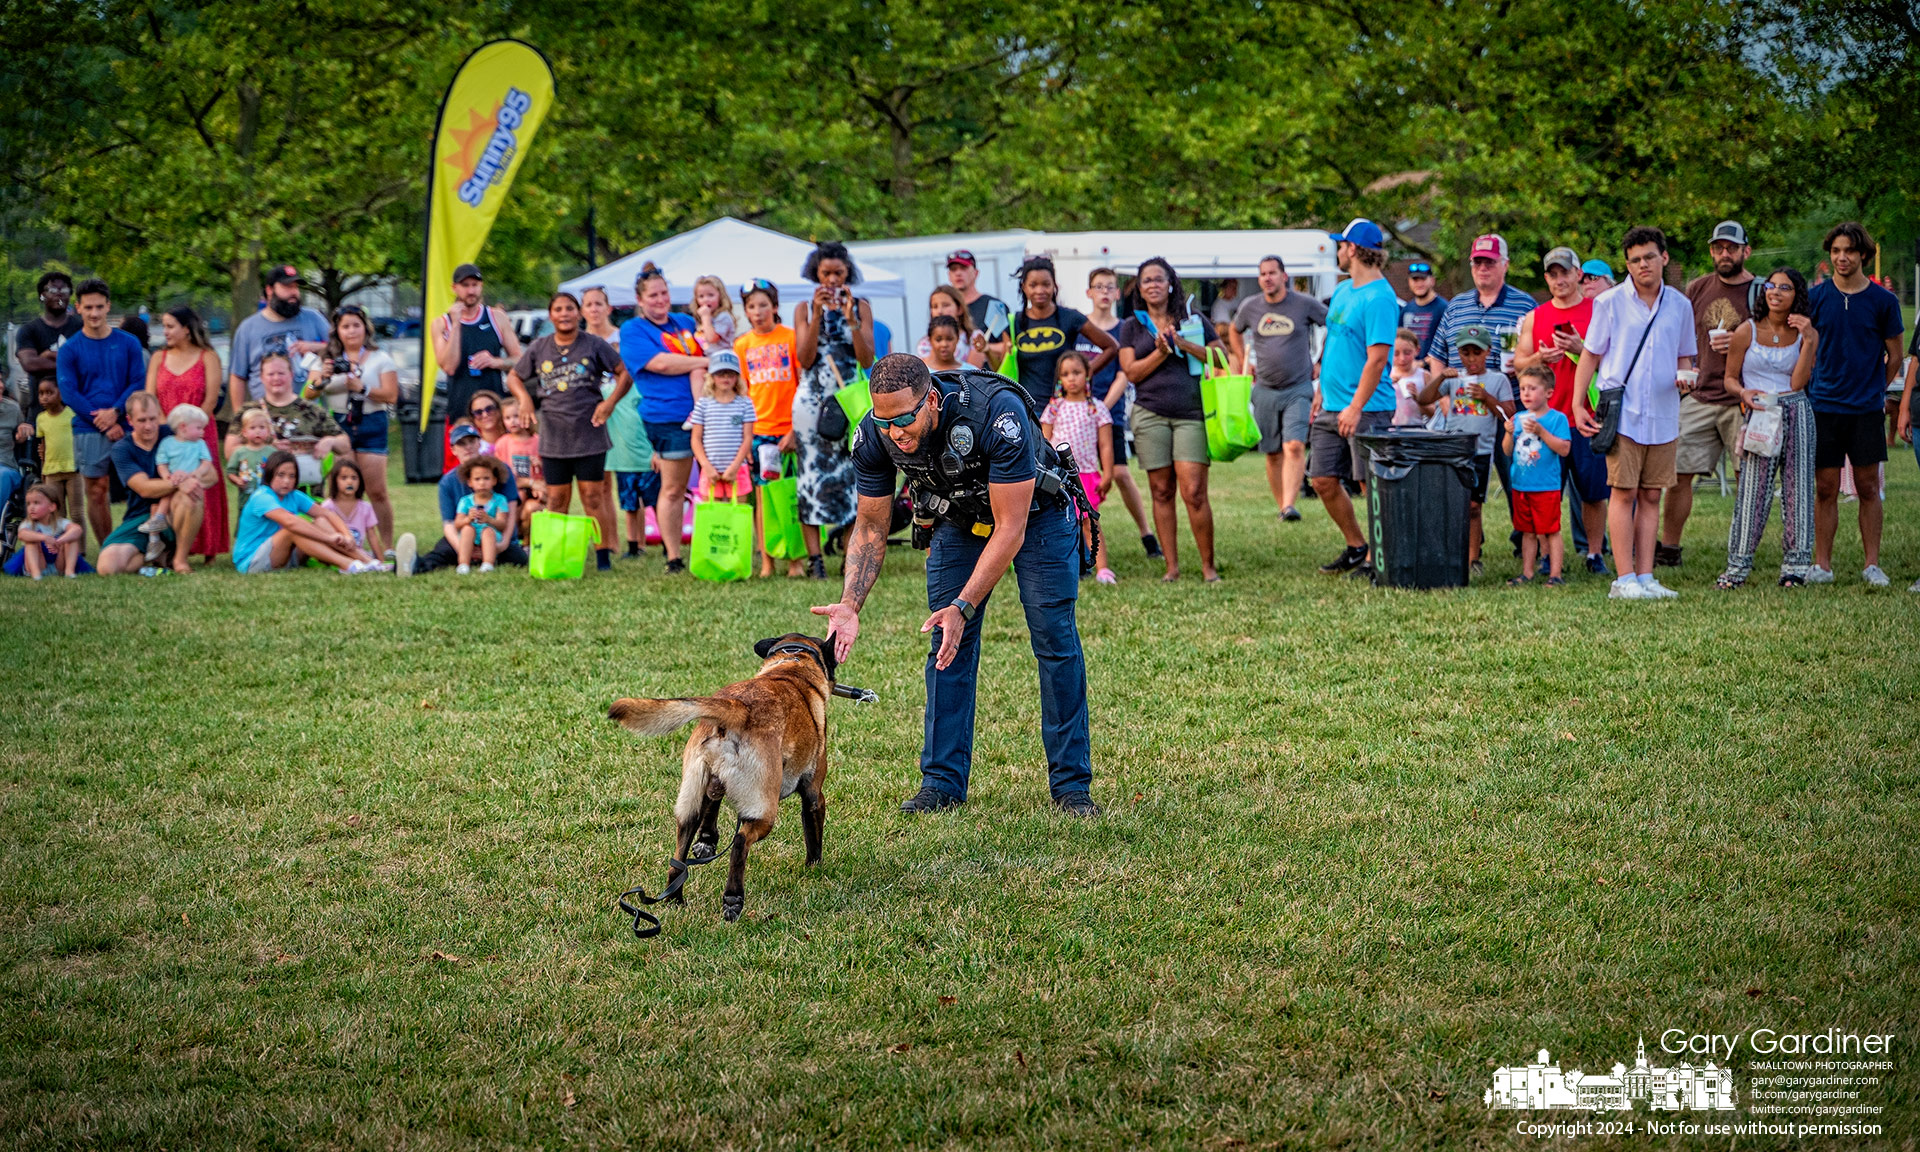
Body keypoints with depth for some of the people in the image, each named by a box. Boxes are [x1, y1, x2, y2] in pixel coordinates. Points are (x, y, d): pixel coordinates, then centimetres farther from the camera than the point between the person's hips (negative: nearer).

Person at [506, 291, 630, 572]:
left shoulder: (594, 345, 2)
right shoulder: (538, 349, 8)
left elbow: (625, 373, 6)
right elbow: (514, 377, 19)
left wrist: (610, 402, -6)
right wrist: (523, 397, -1)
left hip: (589, 435, -2)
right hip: (553, 438, 2)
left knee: (593, 497, 0)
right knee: (556, 499, 3)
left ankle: (603, 555, 5)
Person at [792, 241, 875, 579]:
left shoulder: (860, 307, 8)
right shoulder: (805, 308, 8)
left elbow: (867, 360, -2)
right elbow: (804, 359, -3)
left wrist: (850, 318, -11)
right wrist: (818, 315, -10)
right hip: (813, 401, 0)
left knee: (851, 473, -6)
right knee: (812, 472, -5)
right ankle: (814, 558, -5)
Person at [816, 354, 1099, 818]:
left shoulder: (998, 414, -42)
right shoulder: (874, 437, -27)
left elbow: (1010, 530, -37)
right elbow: (871, 527, -11)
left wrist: (962, 608, -43)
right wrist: (849, 606, -25)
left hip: (1034, 514, -4)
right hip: (959, 519, 4)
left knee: (1055, 641, -7)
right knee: (947, 645, -2)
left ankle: (1071, 784, 0)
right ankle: (942, 781, 6)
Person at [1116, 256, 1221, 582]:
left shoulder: (1193, 322, 12)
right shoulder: (1131, 326, 13)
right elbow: (1131, 372, 3)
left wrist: (1184, 345, -6)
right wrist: (1161, 353, -11)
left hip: (1191, 413, -1)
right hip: (1150, 415, 1)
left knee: (1194, 492, -10)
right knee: (1161, 492, 3)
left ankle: (1208, 565, -2)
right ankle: (1172, 566, 9)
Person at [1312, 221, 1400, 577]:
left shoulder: (1379, 298, -14)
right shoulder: (1343, 291, 15)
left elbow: (1377, 358, -20)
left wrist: (1355, 407, -23)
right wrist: (1322, 393, 20)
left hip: (1366, 409, -9)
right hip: (1332, 407, 9)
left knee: (1371, 484, -2)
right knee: (1324, 481, 9)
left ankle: (1375, 558, 7)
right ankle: (1356, 547, 22)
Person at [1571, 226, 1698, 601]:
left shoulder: (1680, 305, 11)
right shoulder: (1610, 302, 1)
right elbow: (1590, 355, 4)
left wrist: (1685, 375, -3)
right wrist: (1578, 405, -2)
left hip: (1663, 414, 3)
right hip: (1622, 412, -3)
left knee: (1651, 495, 5)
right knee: (1623, 492, -6)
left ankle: (1645, 577, 8)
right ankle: (1624, 580, -5)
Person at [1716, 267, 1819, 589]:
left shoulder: (1806, 335, 5)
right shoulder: (1747, 331, 2)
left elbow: (1798, 382, -5)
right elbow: (1730, 378, 7)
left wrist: (1808, 342, -11)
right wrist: (1743, 394, -14)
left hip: (1796, 414, 2)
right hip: (1759, 415, -1)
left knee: (1797, 487, 1)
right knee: (1753, 489, -6)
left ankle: (1795, 564, 8)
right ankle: (1739, 565, 0)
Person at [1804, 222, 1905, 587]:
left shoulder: (1883, 301, 1)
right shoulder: (1816, 297, 3)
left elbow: (1894, 357, 9)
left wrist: (1873, 390, 7)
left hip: (1867, 407, -1)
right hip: (1824, 404, 1)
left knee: (1868, 487, 1)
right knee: (1825, 489, 2)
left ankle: (1871, 564, 7)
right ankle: (1822, 565, 7)